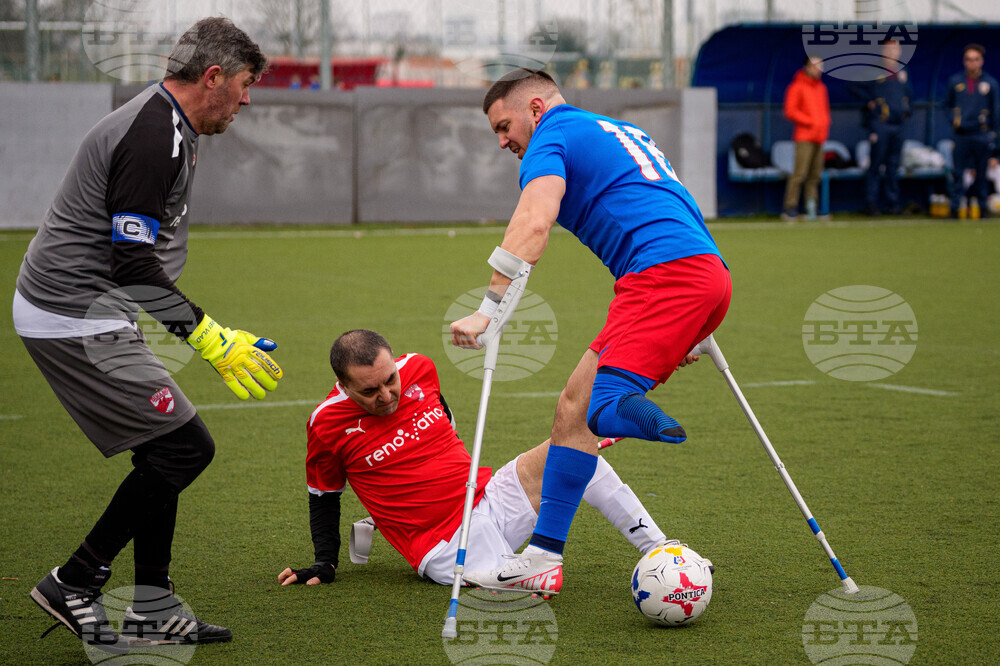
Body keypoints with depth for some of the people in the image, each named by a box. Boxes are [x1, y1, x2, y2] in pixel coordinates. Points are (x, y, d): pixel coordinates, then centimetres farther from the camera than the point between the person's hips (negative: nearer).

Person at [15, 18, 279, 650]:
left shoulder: (165, 127, 15)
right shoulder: (155, 139, -19)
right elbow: (134, 264, -23)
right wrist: (210, 338, -20)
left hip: (78, 314, 11)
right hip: (78, 320, -11)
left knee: (164, 449, 13)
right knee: (185, 446, -9)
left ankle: (154, 608, 16)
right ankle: (75, 584, -2)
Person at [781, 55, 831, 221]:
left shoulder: (821, 87, 19)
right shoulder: (797, 87, -5)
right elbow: (790, 111, -10)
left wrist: (825, 124, 10)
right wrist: (810, 122, -13)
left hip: (819, 138, 8)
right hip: (804, 137, -8)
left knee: (815, 175, 6)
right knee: (800, 172, -13)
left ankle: (811, 207, 9)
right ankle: (790, 208, -12)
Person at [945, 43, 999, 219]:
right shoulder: (955, 81, 8)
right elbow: (948, 104, 18)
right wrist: (953, 119, 0)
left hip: (982, 135, -1)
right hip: (961, 134, 1)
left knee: (981, 173, 3)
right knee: (958, 172, -2)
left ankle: (982, 205, 12)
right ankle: (955, 206, 1)